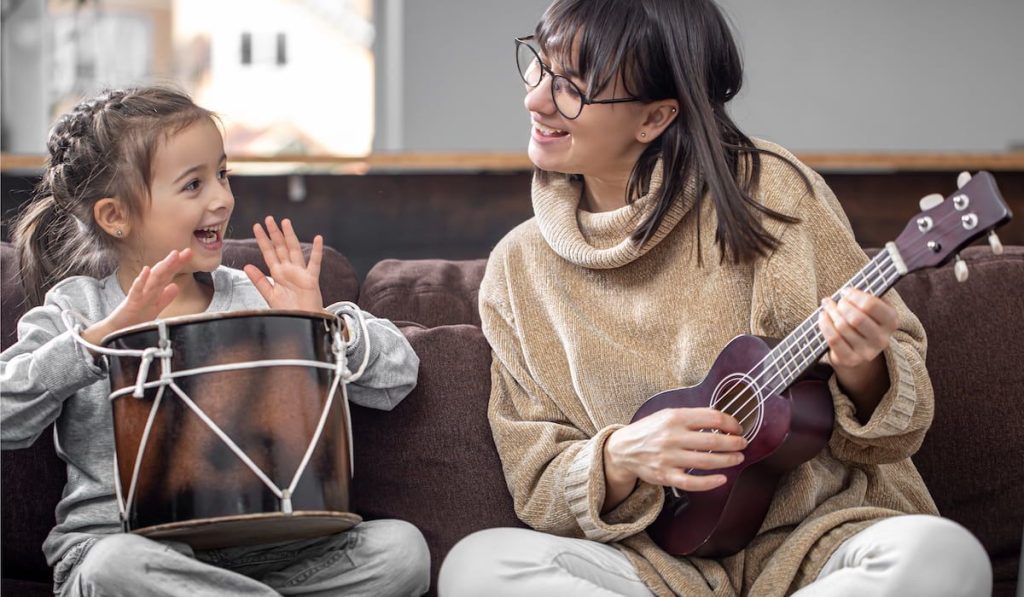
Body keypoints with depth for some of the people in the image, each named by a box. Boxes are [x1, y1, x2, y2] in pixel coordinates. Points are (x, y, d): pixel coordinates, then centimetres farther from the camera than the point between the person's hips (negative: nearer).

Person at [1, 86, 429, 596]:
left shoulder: (259, 301, 8)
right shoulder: (77, 308, 4)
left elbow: (398, 375, 7)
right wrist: (100, 339, -20)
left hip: (255, 552, 2)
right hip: (117, 540, -2)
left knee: (400, 547, -19)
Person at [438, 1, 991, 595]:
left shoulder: (771, 190, -3)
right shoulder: (519, 268, 5)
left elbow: (900, 422, 1)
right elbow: (535, 480, 6)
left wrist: (861, 372, -23)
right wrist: (617, 460, -15)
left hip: (816, 538, -1)